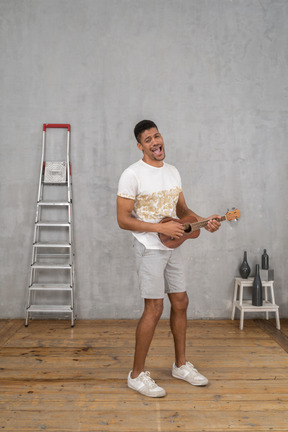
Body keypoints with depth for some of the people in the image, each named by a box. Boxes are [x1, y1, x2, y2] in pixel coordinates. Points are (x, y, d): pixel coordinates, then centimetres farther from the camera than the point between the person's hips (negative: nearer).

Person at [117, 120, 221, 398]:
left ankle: (181, 365, 29)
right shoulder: (133, 175, -13)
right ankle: (137, 375, 10)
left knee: (180, 303, 12)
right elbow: (123, 220, -15)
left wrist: (204, 222, -2)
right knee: (154, 308, -6)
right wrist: (161, 228, -21)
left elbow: (182, 209, 17)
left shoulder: (173, 172, 10)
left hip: (172, 247, 8)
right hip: (149, 248, -7)